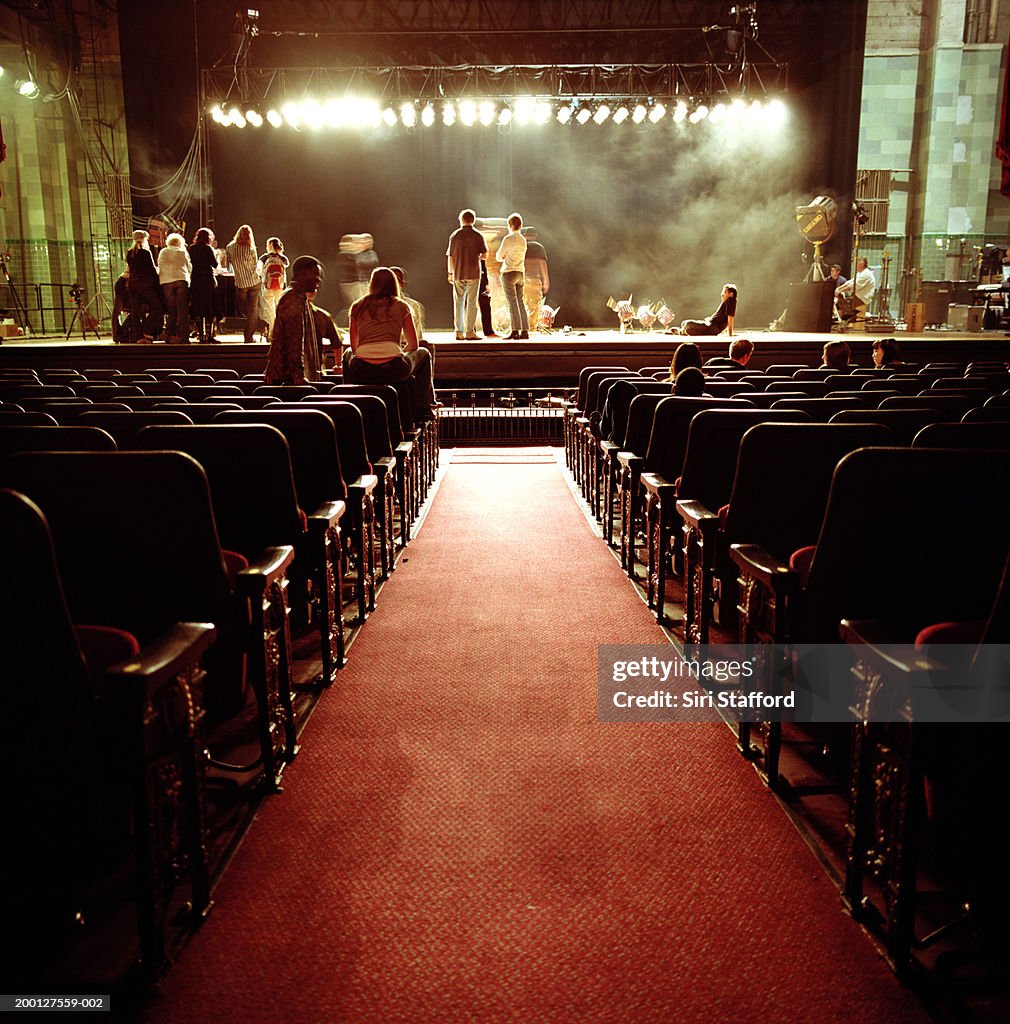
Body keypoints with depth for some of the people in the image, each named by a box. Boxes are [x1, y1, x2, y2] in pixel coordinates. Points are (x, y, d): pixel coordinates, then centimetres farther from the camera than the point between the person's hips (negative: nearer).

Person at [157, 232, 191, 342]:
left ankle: (170, 335, 2)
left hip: (166, 282, 2)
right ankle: (183, 336, -8)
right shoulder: (183, 252, 11)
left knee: (172, 310, 8)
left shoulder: (162, 252, 17)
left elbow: (159, 267, 21)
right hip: (181, 280, -2)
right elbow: (190, 268, 15)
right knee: (183, 311, -2)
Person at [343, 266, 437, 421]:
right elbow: (413, 345, 16)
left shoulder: (357, 307, 16)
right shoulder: (401, 306, 12)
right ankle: (423, 410, 29)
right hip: (394, 370, -2)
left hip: (362, 371, 2)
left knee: (348, 354, 39)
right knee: (423, 354, 31)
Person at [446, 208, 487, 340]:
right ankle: (470, 332, -2)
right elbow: (484, 255, -3)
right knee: (471, 303, 1)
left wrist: (450, 273, 12)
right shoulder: (478, 235, -2)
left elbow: (450, 257, 3)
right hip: (473, 273, -2)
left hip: (458, 274, 2)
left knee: (458, 303, 8)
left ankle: (459, 332, 5)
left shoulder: (455, 235, 2)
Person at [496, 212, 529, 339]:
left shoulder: (508, 239, -10)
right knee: (520, 302, 7)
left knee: (512, 302, -7)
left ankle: (515, 331, -10)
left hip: (509, 272, -7)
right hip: (520, 272, 7)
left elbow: (498, 256, -7)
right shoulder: (523, 240, 12)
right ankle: (525, 331, 3)